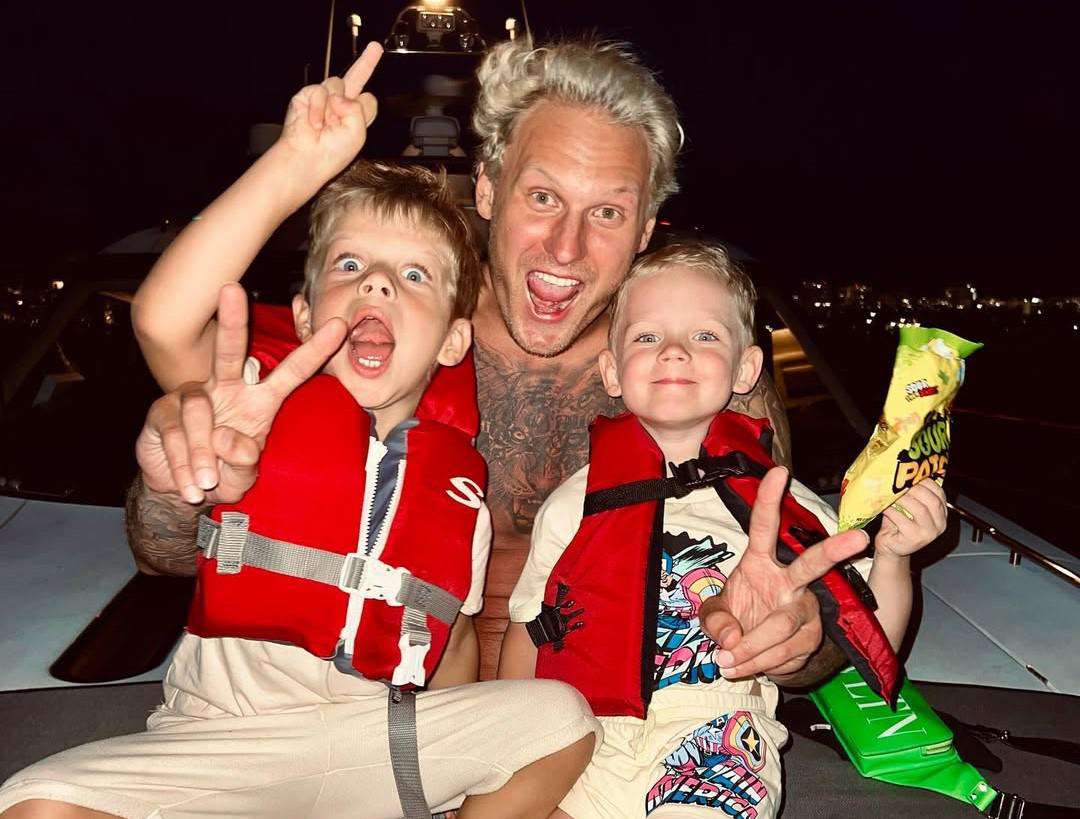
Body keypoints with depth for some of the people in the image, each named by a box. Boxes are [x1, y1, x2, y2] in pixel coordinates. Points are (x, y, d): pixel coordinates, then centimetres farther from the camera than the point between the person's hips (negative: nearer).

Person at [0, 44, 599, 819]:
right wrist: (297, 164, -30)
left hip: (375, 741, 3)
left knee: (562, 718, -15)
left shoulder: (460, 475, 2)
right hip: (223, 733, -2)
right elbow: (166, 319, -25)